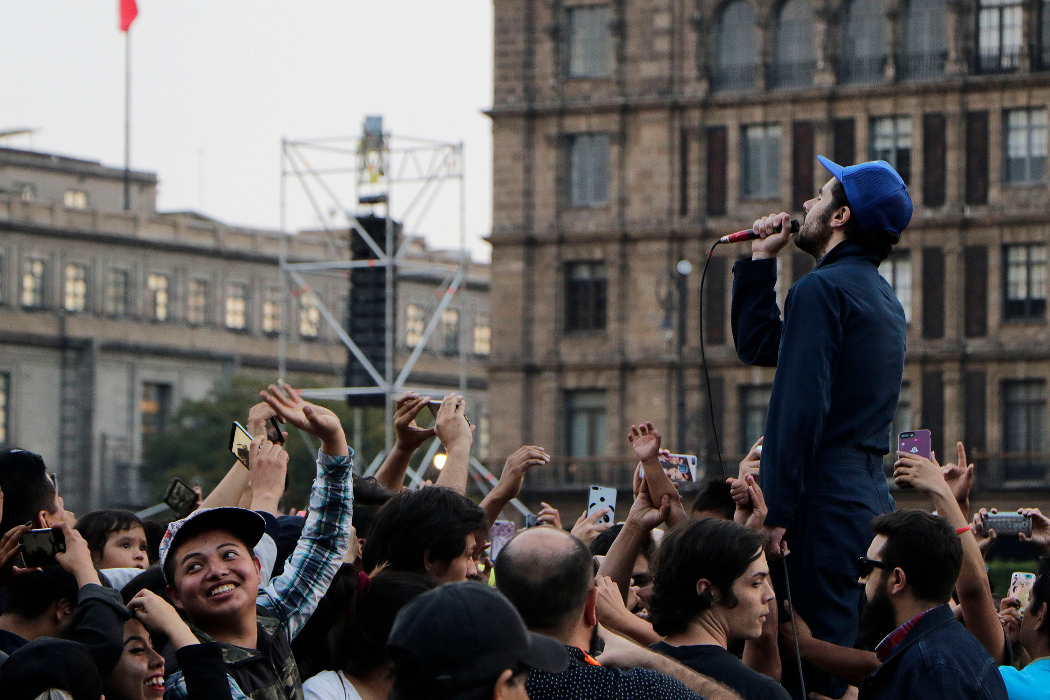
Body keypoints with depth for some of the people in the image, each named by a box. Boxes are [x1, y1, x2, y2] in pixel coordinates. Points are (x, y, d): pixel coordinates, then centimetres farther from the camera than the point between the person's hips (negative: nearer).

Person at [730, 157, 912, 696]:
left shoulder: (822, 289, -10)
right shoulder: (883, 298, 21)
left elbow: (799, 408, -19)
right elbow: (756, 344, 28)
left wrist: (774, 511, -20)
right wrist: (760, 261, 23)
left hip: (826, 500, -10)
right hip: (872, 495, 10)